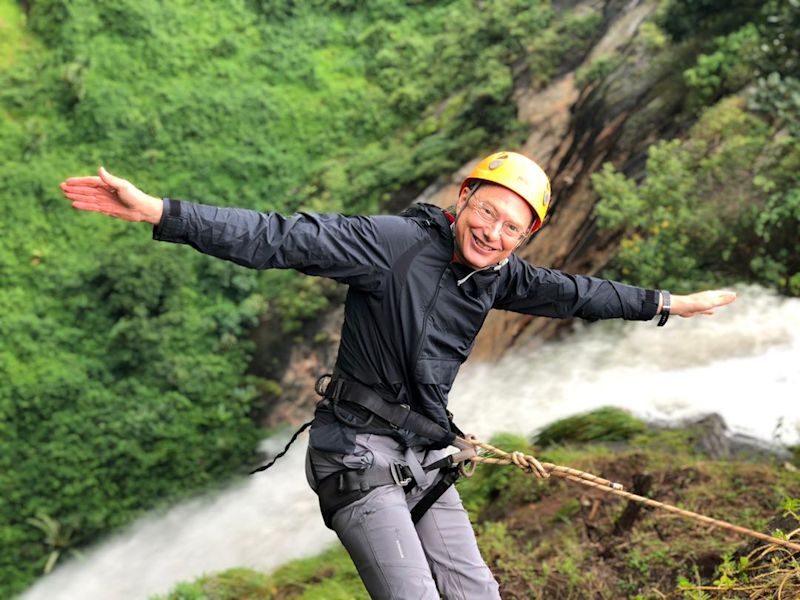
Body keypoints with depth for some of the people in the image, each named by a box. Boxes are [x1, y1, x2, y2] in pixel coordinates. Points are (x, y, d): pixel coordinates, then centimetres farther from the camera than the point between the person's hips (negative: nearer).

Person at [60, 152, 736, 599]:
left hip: (425, 462, 8)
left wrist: (669, 303, 31)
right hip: (360, 457, -8)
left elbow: (576, 293, 21)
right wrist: (157, 210, -31)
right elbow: (278, 239, -22)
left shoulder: (500, 276, 6)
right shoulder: (395, 242, -16)